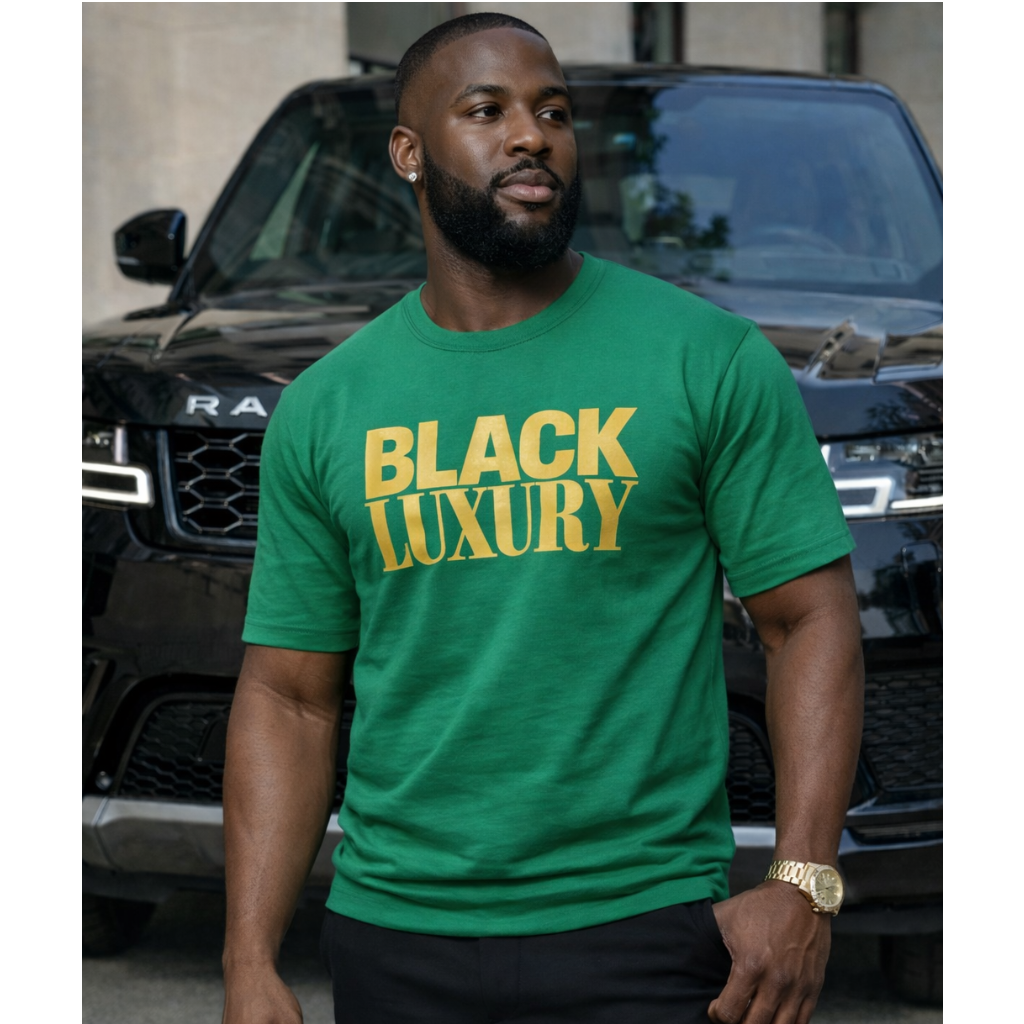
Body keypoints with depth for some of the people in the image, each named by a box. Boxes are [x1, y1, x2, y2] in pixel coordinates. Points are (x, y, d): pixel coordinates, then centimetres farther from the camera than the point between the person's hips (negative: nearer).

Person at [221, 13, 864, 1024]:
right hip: (395, 940, 3)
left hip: (644, 935, -2)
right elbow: (288, 698, 7)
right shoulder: (325, 407, 6)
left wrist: (801, 883, -13)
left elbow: (811, 621, -3)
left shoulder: (712, 360, -1)